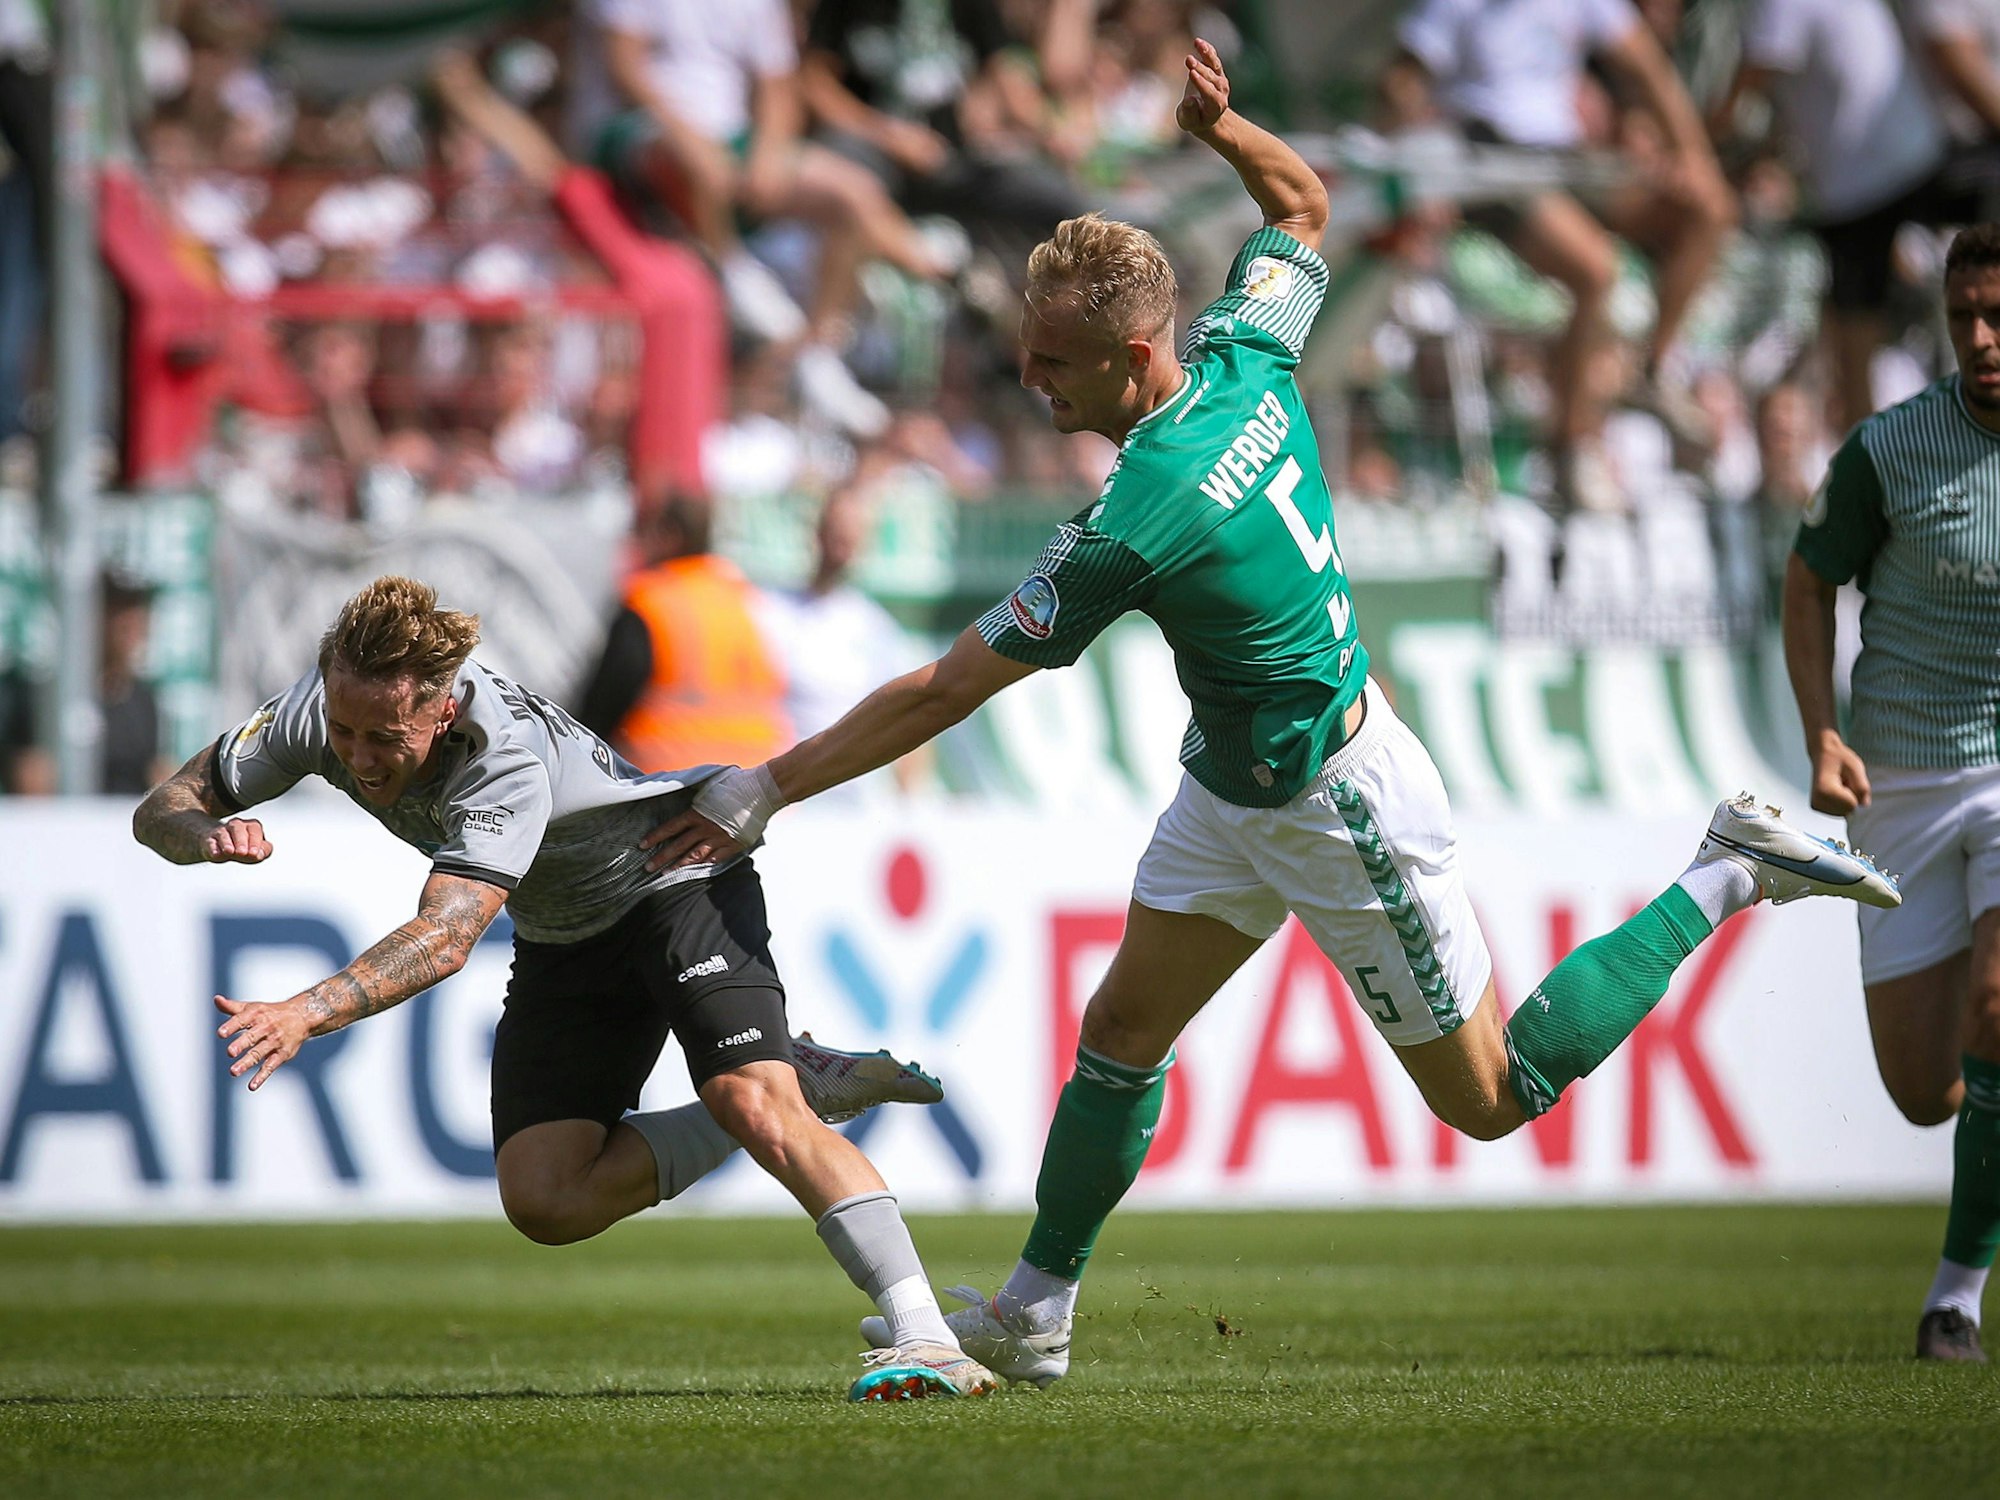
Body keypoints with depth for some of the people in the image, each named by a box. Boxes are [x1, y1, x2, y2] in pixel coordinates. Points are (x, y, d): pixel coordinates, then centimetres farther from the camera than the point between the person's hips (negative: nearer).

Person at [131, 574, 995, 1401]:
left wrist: (306, 1013, -61)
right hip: (561, 941, 7)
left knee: (753, 1104, -30)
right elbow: (161, 811, -11)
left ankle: (924, 1337, -30)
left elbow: (444, 939, -47)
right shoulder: (319, 711, -20)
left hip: (678, 879, -7)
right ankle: (797, 1085, 6)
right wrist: (211, 837, -35)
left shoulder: (505, 758, -38)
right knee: (544, 1201, -8)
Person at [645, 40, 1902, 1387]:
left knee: (1494, 1098, 6)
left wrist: (766, 789, -21)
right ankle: (1035, 1314, 16)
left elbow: (948, 692, -27)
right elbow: (1304, 201, 11)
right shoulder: (1248, 357, -11)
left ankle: (1728, 878, 13)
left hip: (1337, 809, -9)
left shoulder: (1141, 519, -33)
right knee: (1121, 1037, 8)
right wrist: (1217, 123, -7)